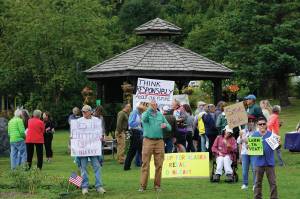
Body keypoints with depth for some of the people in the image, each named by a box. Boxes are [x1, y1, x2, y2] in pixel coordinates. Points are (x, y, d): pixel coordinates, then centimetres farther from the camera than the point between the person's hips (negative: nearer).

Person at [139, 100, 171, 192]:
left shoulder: (160, 115, 16)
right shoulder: (146, 113, 7)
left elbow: (169, 127, 15)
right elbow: (144, 118, -18)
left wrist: (165, 125, -7)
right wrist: (150, 108, -18)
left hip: (159, 142, 3)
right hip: (148, 141, -3)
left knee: (159, 165, 2)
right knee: (145, 164, -5)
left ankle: (157, 185, 9)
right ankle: (143, 186, -4)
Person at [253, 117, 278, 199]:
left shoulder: (271, 134, 0)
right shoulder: (254, 135, 2)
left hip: (270, 162, -1)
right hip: (259, 162, 1)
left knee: (273, 182, 2)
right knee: (258, 183, 8)